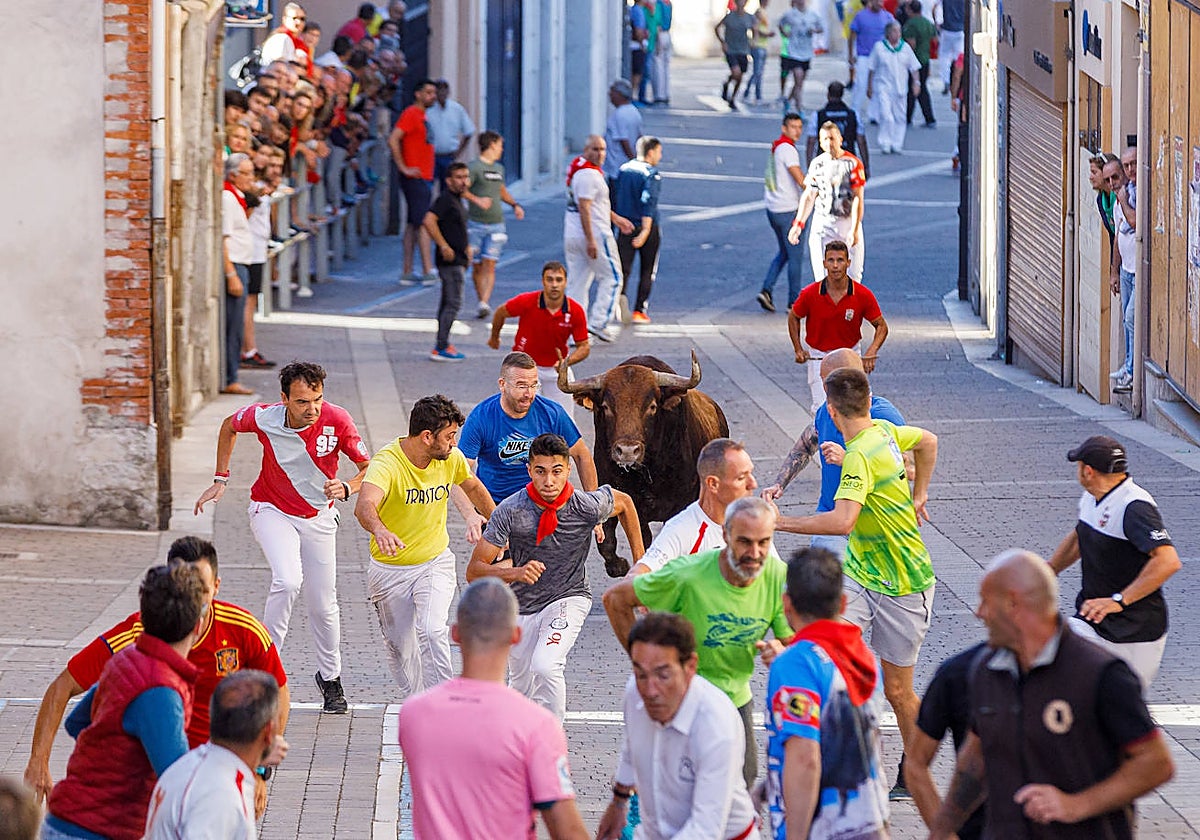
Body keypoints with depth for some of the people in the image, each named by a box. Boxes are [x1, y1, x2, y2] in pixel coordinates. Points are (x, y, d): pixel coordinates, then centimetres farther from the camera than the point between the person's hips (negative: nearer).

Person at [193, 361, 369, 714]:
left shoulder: (336, 420, -25)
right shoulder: (263, 417, -24)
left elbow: (369, 467, -15)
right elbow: (229, 426, 0)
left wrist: (347, 488, -35)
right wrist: (220, 479, 0)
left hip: (318, 516, 2)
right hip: (272, 510, -2)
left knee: (323, 605, 8)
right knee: (288, 580, -28)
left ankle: (330, 677, 31)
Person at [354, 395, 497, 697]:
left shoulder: (451, 458, -8)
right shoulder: (387, 463, -26)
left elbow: (472, 486, 16)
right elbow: (365, 506, -46)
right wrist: (380, 530, -67)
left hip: (435, 562, 2)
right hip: (390, 568, -2)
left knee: (431, 630, -23)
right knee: (401, 648, 8)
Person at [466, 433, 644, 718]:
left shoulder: (588, 507, -20)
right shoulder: (510, 512, -22)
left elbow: (624, 503, 5)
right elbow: (474, 572, -20)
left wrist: (640, 564, 7)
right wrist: (515, 572, -40)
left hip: (569, 598, -2)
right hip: (523, 607, 2)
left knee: (545, 667, -30)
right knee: (523, 688, 18)